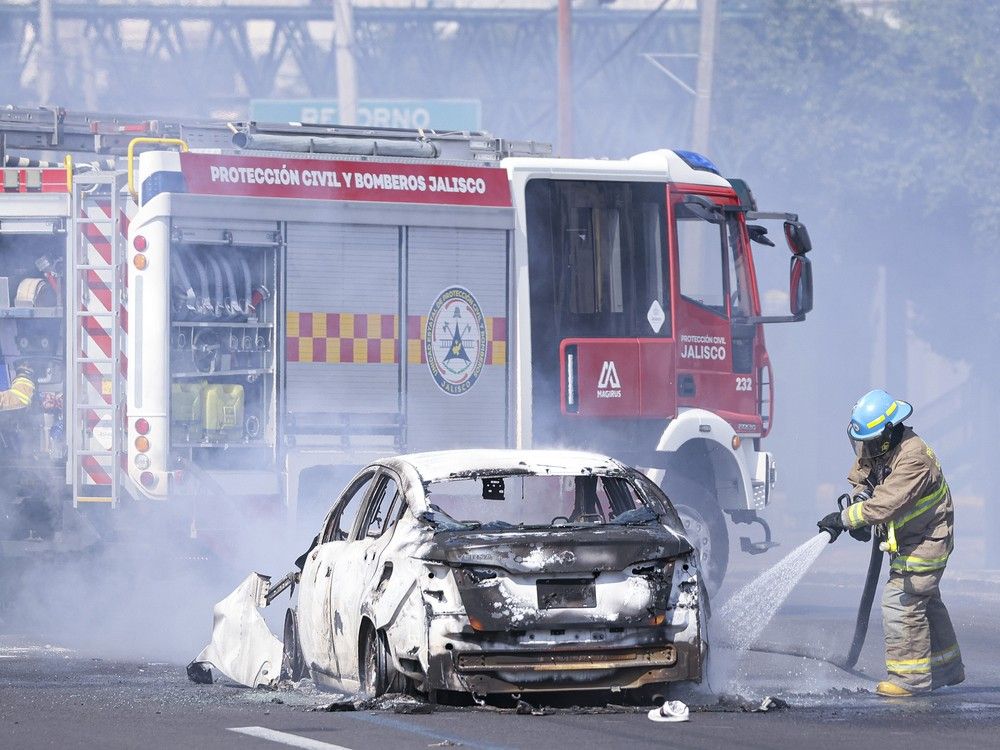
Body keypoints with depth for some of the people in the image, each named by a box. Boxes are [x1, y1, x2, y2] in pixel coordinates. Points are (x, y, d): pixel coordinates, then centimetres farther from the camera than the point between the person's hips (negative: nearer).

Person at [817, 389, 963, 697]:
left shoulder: (914, 459, -31)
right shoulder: (875, 449, -3)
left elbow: (886, 504, -36)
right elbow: (859, 476, 14)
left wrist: (845, 519, -31)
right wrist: (860, 497, -8)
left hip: (926, 542, -10)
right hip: (906, 540, 10)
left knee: (901, 602, -14)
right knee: (925, 602, 19)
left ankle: (911, 677, -7)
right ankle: (946, 668, 33)